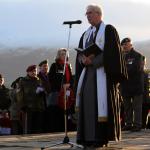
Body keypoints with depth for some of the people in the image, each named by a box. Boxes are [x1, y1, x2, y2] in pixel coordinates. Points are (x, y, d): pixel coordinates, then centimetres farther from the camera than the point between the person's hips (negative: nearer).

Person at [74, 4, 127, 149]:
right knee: (87, 102, -1)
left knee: (100, 103, -10)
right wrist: (83, 59, -9)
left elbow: (111, 52, -11)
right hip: (88, 72, 6)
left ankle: (102, 138, -8)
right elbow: (80, 54, 15)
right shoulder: (86, 34, 20)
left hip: (102, 72, -6)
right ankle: (89, 138, 1)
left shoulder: (108, 30, 0)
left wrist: (93, 60, -17)